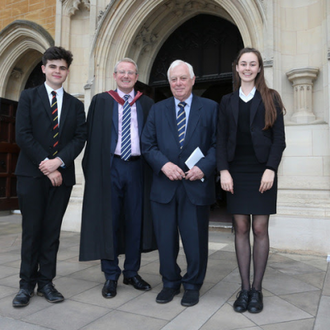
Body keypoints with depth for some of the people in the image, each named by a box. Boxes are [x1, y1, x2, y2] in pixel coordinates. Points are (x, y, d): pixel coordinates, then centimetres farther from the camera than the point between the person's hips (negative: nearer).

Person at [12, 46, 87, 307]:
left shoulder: (75, 104, 13)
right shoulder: (29, 97, 6)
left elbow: (80, 138, 3)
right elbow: (23, 134, -4)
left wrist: (59, 161, -13)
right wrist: (44, 165, -12)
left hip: (62, 175, 2)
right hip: (32, 174, -2)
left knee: (52, 231, 7)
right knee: (31, 230, 3)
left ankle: (46, 281, 18)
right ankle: (27, 284, 17)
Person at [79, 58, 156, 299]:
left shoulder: (147, 104, 11)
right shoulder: (101, 101, 8)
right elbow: (92, 137, 3)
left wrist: (152, 168, -3)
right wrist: (92, 169, -5)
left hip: (137, 167, 2)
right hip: (109, 167, -1)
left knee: (135, 220, 7)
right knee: (109, 220, 3)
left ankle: (132, 272, 22)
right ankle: (111, 276, 16)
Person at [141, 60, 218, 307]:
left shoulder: (210, 108, 6)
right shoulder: (158, 110, 12)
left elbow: (217, 144, 1)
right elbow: (147, 145, 6)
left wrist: (204, 167, -14)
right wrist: (164, 164, -11)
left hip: (197, 185, -2)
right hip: (164, 185, 2)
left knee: (195, 239, 6)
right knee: (165, 239, 10)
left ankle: (192, 285, 27)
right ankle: (170, 283, 30)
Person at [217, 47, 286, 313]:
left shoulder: (271, 98, 6)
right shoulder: (228, 101, 12)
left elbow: (279, 138, 1)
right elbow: (221, 139, 7)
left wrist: (271, 169, -11)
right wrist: (223, 170, -5)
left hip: (262, 171, -2)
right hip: (236, 172, 2)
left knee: (260, 229, 0)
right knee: (241, 228, 4)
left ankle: (257, 289, 13)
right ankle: (244, 288, 14)